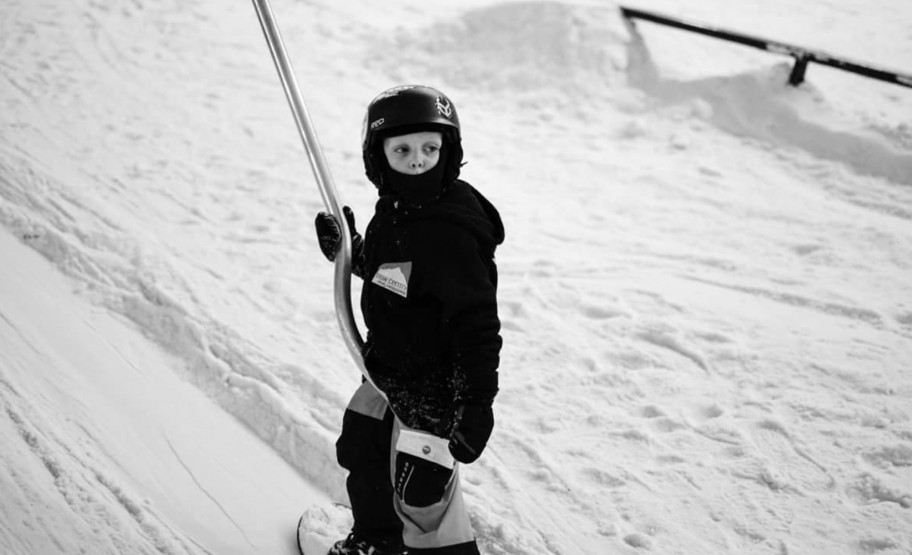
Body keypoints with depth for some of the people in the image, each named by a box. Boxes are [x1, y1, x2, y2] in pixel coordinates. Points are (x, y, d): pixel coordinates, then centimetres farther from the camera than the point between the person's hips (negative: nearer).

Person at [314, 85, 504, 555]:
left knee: (421, 493, -4)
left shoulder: (452, 233, -29)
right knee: (361, 452, 27)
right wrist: (347, 249, 8)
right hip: (388, 374, 10)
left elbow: (476, 322, -29)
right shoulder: (393, 207, -1)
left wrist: (476, 401, -29)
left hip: (434, 388, -10)